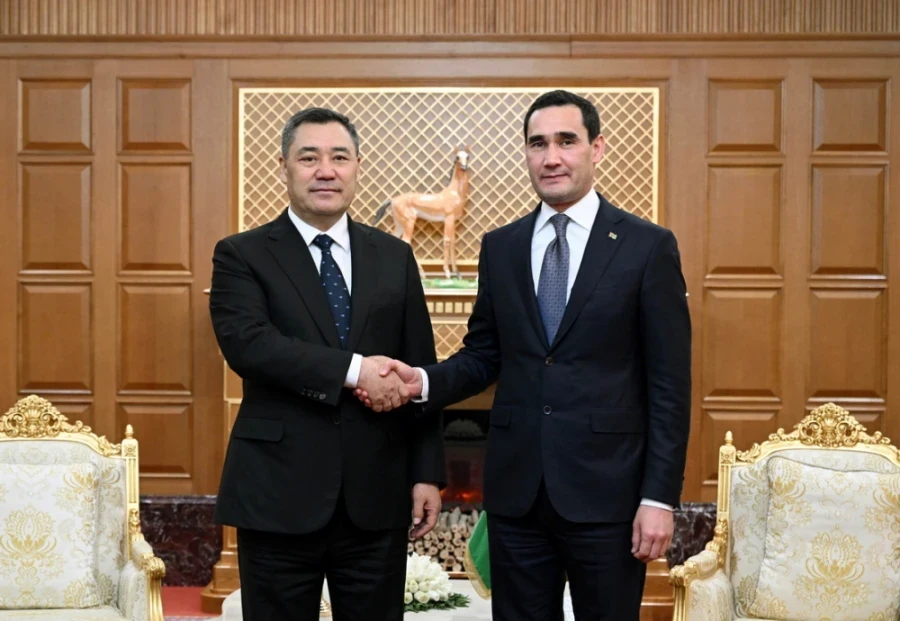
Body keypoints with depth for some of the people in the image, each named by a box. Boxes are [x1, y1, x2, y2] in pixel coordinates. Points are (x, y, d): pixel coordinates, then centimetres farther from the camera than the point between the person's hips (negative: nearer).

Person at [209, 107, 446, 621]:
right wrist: (353, 369, -23)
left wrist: (427, 473, 3)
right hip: (279, 493, -2)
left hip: (377, 493, 3)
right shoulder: (242, 255, 0)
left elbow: (419, 370, 8)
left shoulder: (395, 257, 9)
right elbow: (247, 343, -17)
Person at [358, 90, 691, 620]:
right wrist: (424, 380, -9)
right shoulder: (501, 247, 8)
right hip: (516, 490, 4)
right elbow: (484, 356, 11)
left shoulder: (649, 246, -4)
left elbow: (668, 385, -6)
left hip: (605, 491, -3)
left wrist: (660, 497, -10)